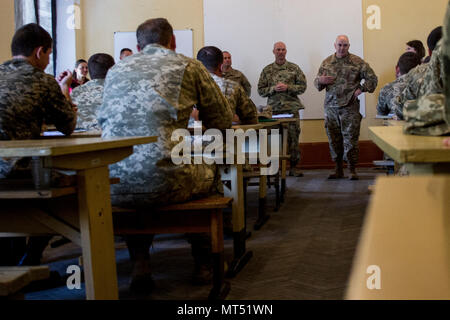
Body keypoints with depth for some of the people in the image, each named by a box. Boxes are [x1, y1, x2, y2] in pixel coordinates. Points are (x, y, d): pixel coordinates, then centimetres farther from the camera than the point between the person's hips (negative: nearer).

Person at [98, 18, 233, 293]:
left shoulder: (116, 71, 20)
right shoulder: (189, 66, 9)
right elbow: (223, 120, 16)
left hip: (113, 187, 3)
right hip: (165, 183, -3)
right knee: (210, 172, 29)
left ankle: (140, 262, 26)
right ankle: (203, 263, 34)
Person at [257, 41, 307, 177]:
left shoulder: (294, 68, 7)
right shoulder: (267, 70, 9)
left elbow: (302, 86, 2)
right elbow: (261, 90, 6)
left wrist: (287, 87, -12)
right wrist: (273, 88, -11)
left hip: (291, 107, 0)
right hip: (273, 108, 1)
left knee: (293, 137, 0)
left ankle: (293, 166, 8)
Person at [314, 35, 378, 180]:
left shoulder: (357, 62, 2)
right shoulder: (326, 63, 11)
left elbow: (372, 79, 5)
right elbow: (316, 82, 17)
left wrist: (360, 89, -7)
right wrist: (320, 80, -6)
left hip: (350, 107, -3)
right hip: (331, 107, 3)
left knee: (350, 139, -5)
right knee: (334, 139, 7)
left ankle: (352, 170, 4)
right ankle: (338, 169, 18)